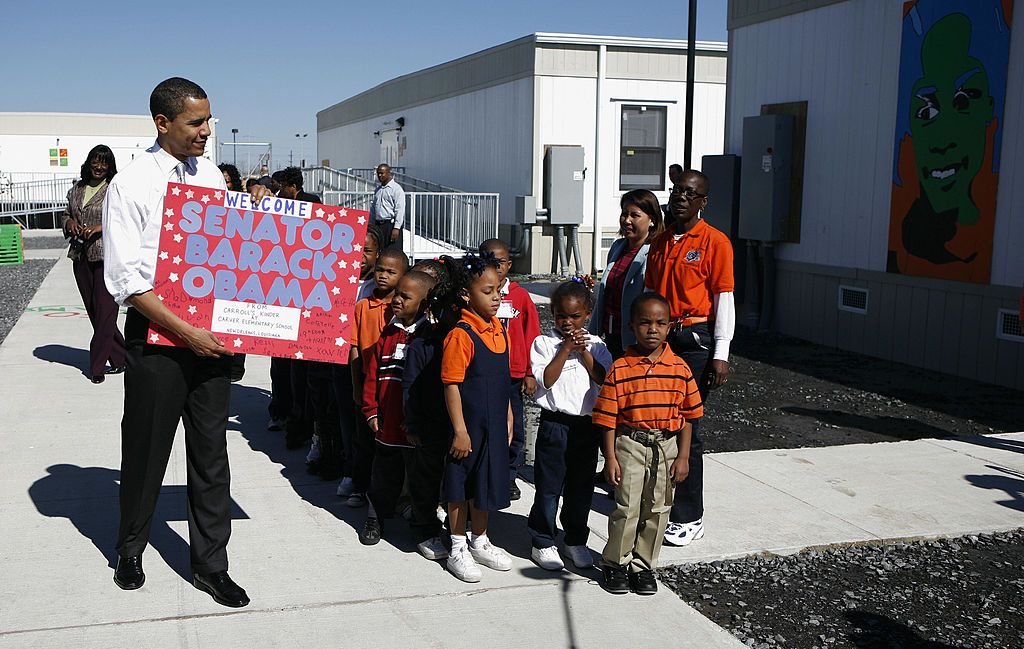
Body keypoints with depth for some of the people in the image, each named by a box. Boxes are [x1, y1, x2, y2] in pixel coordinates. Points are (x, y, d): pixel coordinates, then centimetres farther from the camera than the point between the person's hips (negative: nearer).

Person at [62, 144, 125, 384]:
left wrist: (102, 227, -18)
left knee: (105, 312, -6)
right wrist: (69, 222, 3)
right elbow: (67, 214, 25)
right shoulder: (77, 190, 14)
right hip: (81, 257, 7)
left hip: (107, 256, -7)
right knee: (93, 311, 10)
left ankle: (97, 366, 2)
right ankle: (120, 359, 20)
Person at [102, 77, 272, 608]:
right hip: (156, 333, -4)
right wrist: (186, 332, -19)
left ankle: (210, 564, 21)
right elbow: (126, 279, -14)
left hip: (212, 333, 4)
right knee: (146, 449, 11)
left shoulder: (212, 176, 7)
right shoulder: (131, 185, -10)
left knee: (211, 452, 9)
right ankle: (130, 551, 35)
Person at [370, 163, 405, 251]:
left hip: (391, 224, -7)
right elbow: (373, 208, 22)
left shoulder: (396, 188, -5)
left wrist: (396, 228, -20)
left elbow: (400, 210, -13)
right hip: (378, 224, 7)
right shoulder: (378, 189, 18)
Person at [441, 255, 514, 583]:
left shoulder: (499, 329, 6)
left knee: (486, 482, 19)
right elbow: (451, 385, -18)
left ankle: (480, 541, 35)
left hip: (494, 424, 7)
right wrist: (460, 430, -18)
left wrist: (508, 416, 16)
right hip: (468, 425, -7)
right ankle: (458, 549, 22)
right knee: (460, 485, 7)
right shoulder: (461, 335, -18)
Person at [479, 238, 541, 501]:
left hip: (512, 374, 1)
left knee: (514, 429, 8)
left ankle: (509, 477, 25)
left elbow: (531, 335, 3)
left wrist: (530, 373, 1)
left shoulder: (520, 296, 0)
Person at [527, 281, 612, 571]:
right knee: (549, 487, 3)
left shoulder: (595, 345, 5)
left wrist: (584, 352, -14)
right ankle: (542, 542, 16)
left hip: (587, 424, 3)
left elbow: (603, 379, -8)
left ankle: (576, 541, 27)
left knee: (581, 486, 13)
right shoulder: (544, 343, -3)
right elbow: (546, 380, -15)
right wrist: (565, 349, -16)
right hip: (554, 424, -3)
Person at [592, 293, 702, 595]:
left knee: (657, 509, 10)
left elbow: (687, 416, 3)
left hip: (667, 445, 3)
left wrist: (683, 456, 1)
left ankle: (643, 565, 25)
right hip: (630, 445, -2)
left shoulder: (679, 368, -2)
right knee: (627, 507, 2)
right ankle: (616, 563, 20)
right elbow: (608, 417, -7)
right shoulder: (620, 369, -9)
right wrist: (610, 458, -9)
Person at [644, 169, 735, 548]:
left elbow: (724, 300, -8)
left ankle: (689, 518, 5)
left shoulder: (715, 242, -5)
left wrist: (720, 354, -13)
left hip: (694, 341, -6)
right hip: (659, 339, 6)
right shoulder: (660, 243, 14)